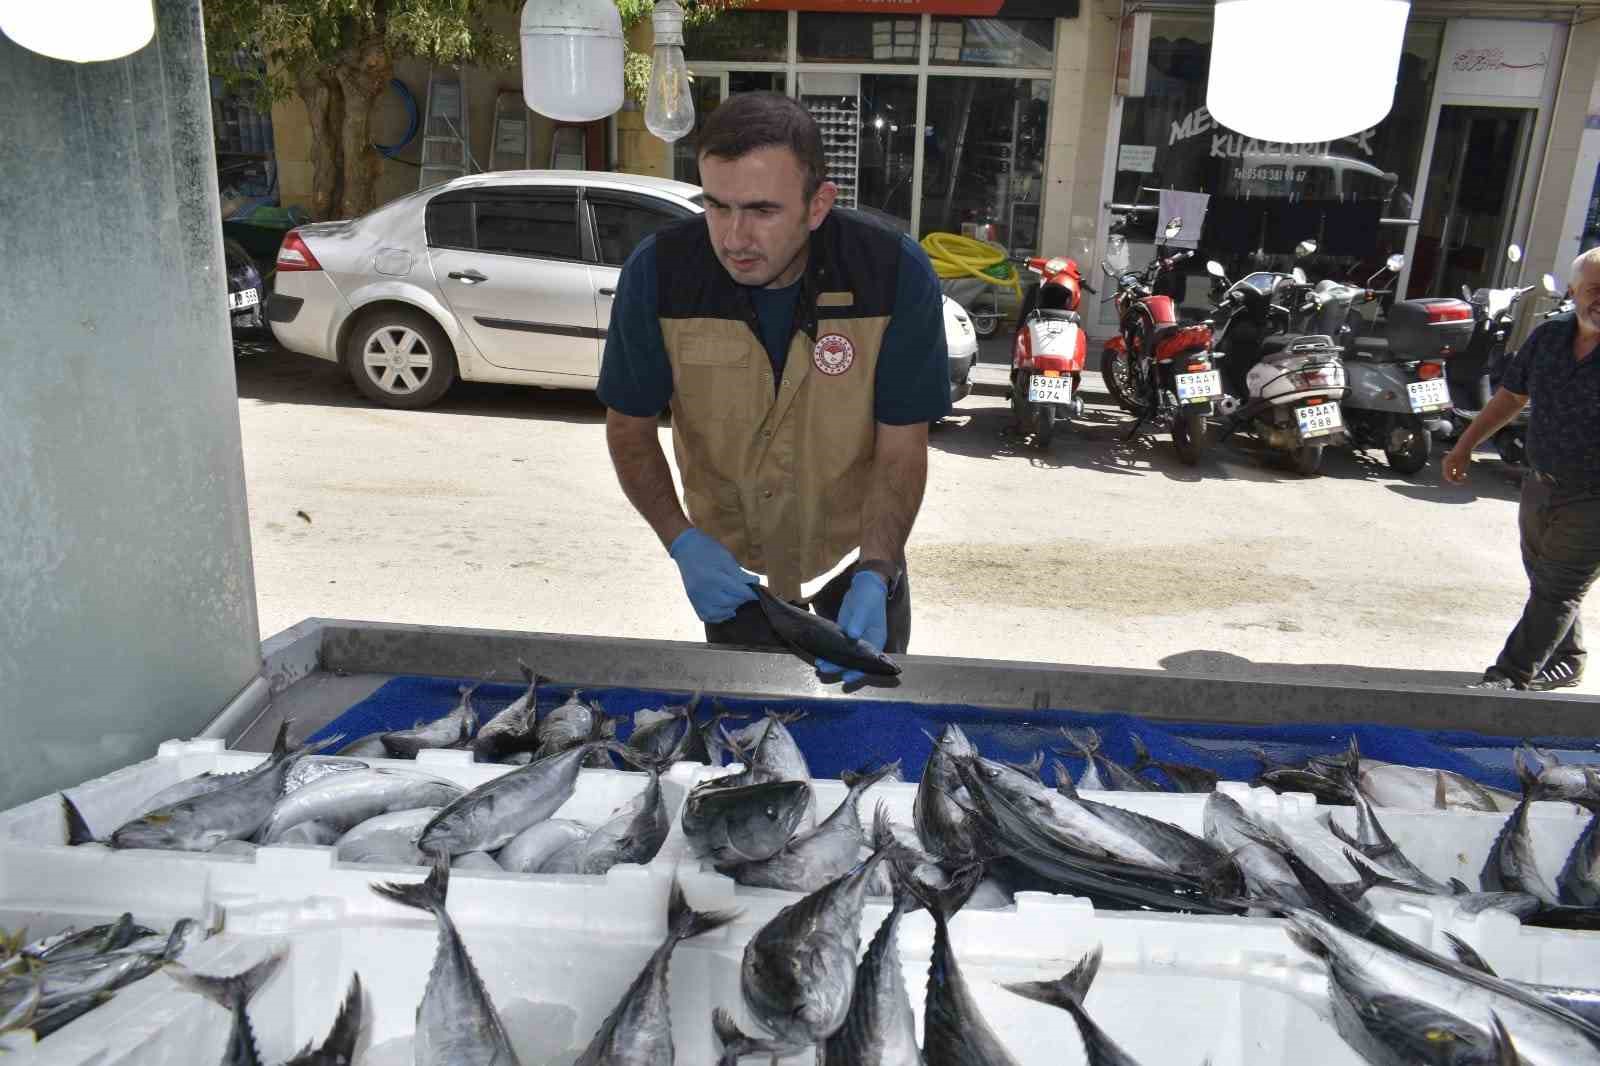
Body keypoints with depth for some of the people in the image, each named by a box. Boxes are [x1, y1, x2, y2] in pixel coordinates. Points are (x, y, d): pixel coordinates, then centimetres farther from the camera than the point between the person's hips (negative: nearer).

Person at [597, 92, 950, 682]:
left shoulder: (897, 273, -26)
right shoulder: (657, 272, -24)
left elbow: (901, 449, -19)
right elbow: (630, 427, -10)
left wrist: (874, 575, -33)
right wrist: (682, 541, -23)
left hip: (859, 546, 0)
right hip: (726, 558, 0)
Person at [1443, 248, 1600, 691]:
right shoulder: (1550, 335, 1)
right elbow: (1511, 395, 12)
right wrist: (1464, 448, 13)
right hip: (1541, 486, 6)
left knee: (1556, 592, 1)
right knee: (1546, 583, 19)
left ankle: (1513, 676, 7)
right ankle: (1564, 663, 37)